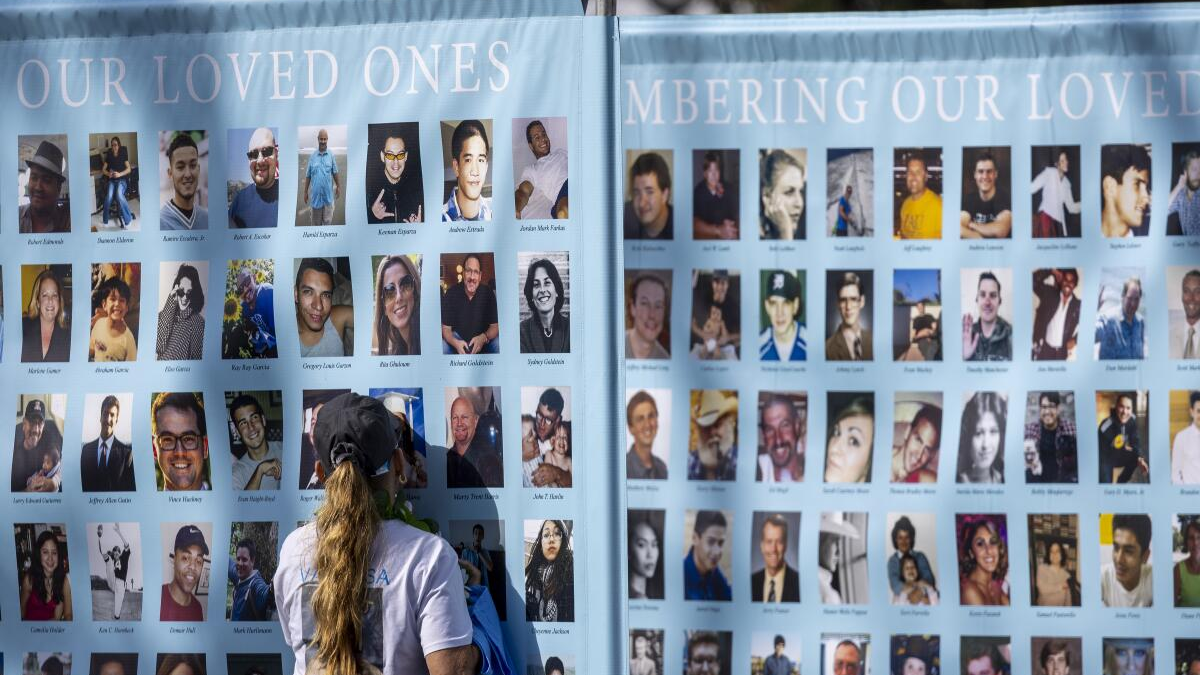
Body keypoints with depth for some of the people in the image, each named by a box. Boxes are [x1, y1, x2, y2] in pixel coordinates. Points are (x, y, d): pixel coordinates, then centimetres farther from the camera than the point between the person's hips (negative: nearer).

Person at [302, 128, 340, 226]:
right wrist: (305, 192, 6)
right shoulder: (312, 156, -1)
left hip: (328, 194, 0)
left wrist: (338, 187, 9)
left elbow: (335, 173, 7)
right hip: (316, 194, 0)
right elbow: (308, 175, 4)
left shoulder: (331, 155, -1)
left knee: (327, 221, 6)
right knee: (315, 221, 8)